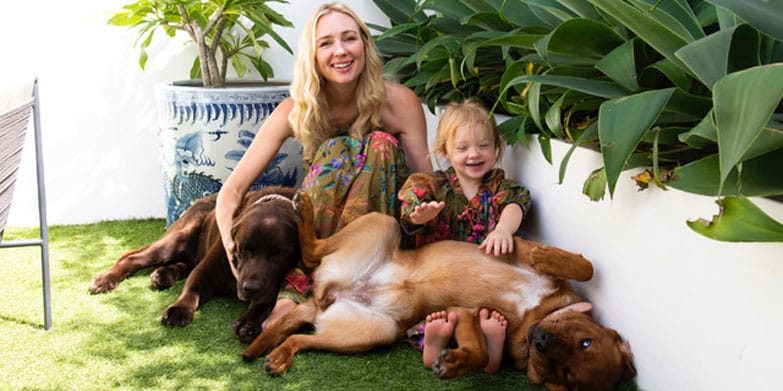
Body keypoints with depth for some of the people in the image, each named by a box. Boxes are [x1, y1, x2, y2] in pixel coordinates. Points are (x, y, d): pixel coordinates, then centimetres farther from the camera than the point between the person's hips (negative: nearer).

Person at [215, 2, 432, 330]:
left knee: (380, 144, -27)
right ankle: (294, 290, -35)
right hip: (322, 225, 1)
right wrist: (231, 245, -36)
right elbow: (233, 189, -16)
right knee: (336, 152, -28)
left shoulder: (398, 101, -15)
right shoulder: (296, 111, -13)